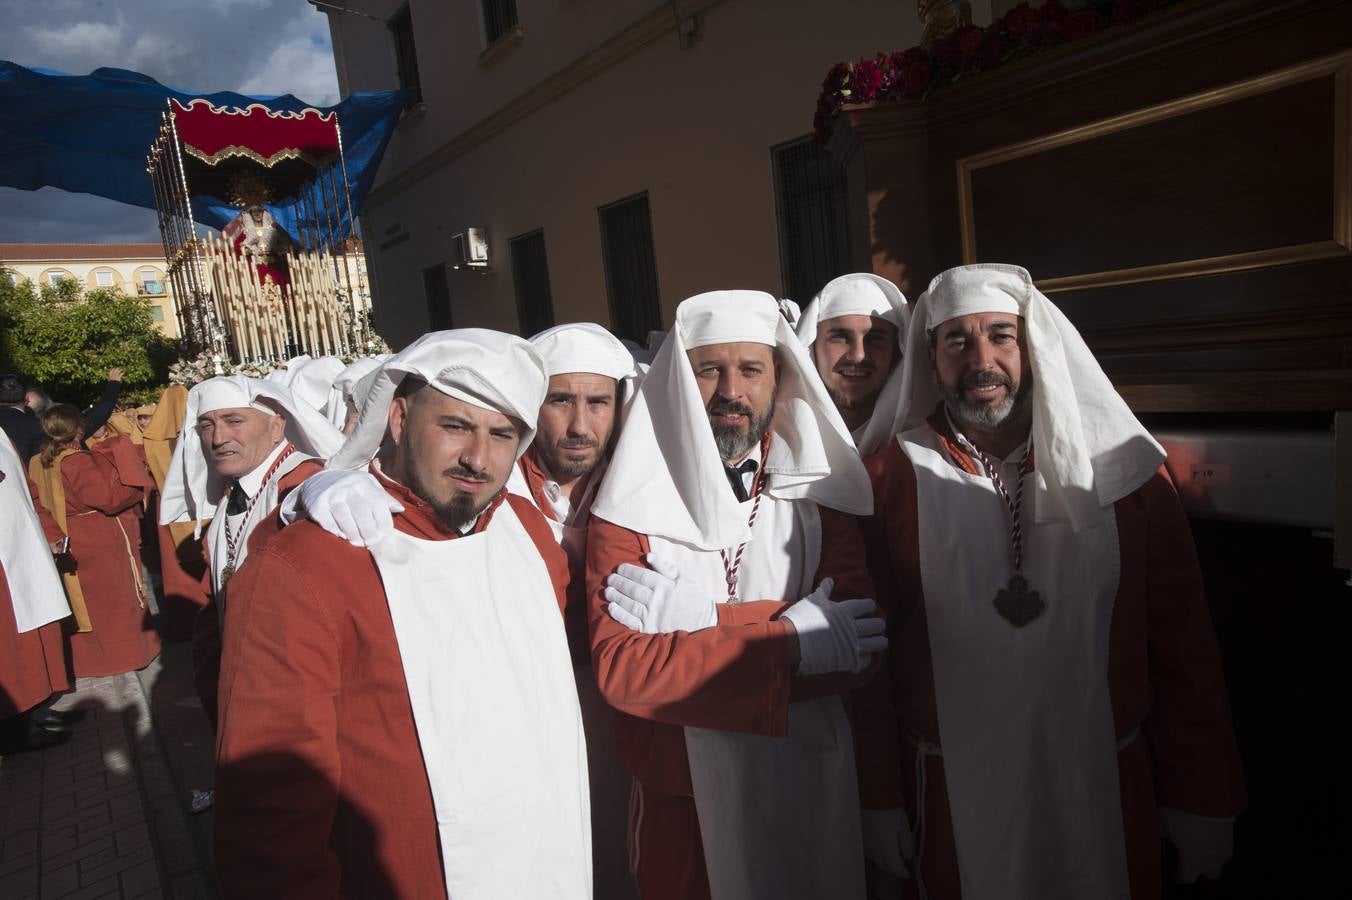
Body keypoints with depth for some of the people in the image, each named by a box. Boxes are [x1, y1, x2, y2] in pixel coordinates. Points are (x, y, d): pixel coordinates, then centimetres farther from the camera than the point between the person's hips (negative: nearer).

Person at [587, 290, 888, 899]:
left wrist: (708, 617, -22)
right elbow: (618, 667, -19)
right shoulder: (631, 505, -9)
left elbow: (858, 651, -13)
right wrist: (789, 642, -20)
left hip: (807, 788, 2)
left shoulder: (819, 493, -3)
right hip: (678, 794, -1)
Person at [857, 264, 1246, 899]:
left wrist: (1202, 800, 1)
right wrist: (881, 796, -3)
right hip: (953, 797, -1)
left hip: (1107, 789, 1)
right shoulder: (890, 480, -9)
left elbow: (1185, 649, -1)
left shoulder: (1124, 472, -5)